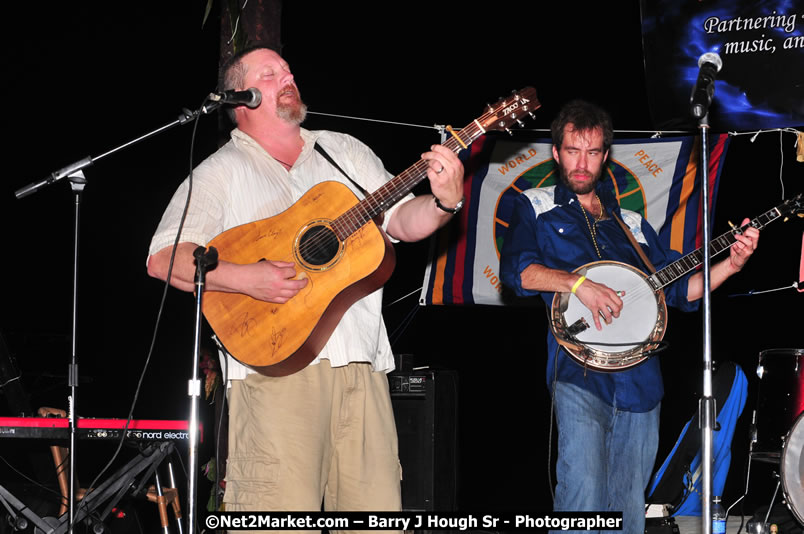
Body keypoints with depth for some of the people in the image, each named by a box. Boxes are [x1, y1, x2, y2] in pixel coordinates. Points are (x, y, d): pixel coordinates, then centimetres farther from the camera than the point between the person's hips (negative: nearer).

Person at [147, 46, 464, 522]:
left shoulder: (345, 151, 20)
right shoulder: (221, 172, 5)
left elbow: (403, 222, 15)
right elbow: (163, 259, -5)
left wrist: (444, 202, -7)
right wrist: (244, 278, -18)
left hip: (360, 365, 4)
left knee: (377, 504, 0)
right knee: (283, 511, -13)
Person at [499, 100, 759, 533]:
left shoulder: (630, 223, 22)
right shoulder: (537, 207, 11)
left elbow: (678, 287, 20)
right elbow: (514, 268, -6)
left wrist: (730, 265, 4)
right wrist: (578, 284, -19)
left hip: (638, 380, 4)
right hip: (580, 371, -4)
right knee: (583, 499, -21)